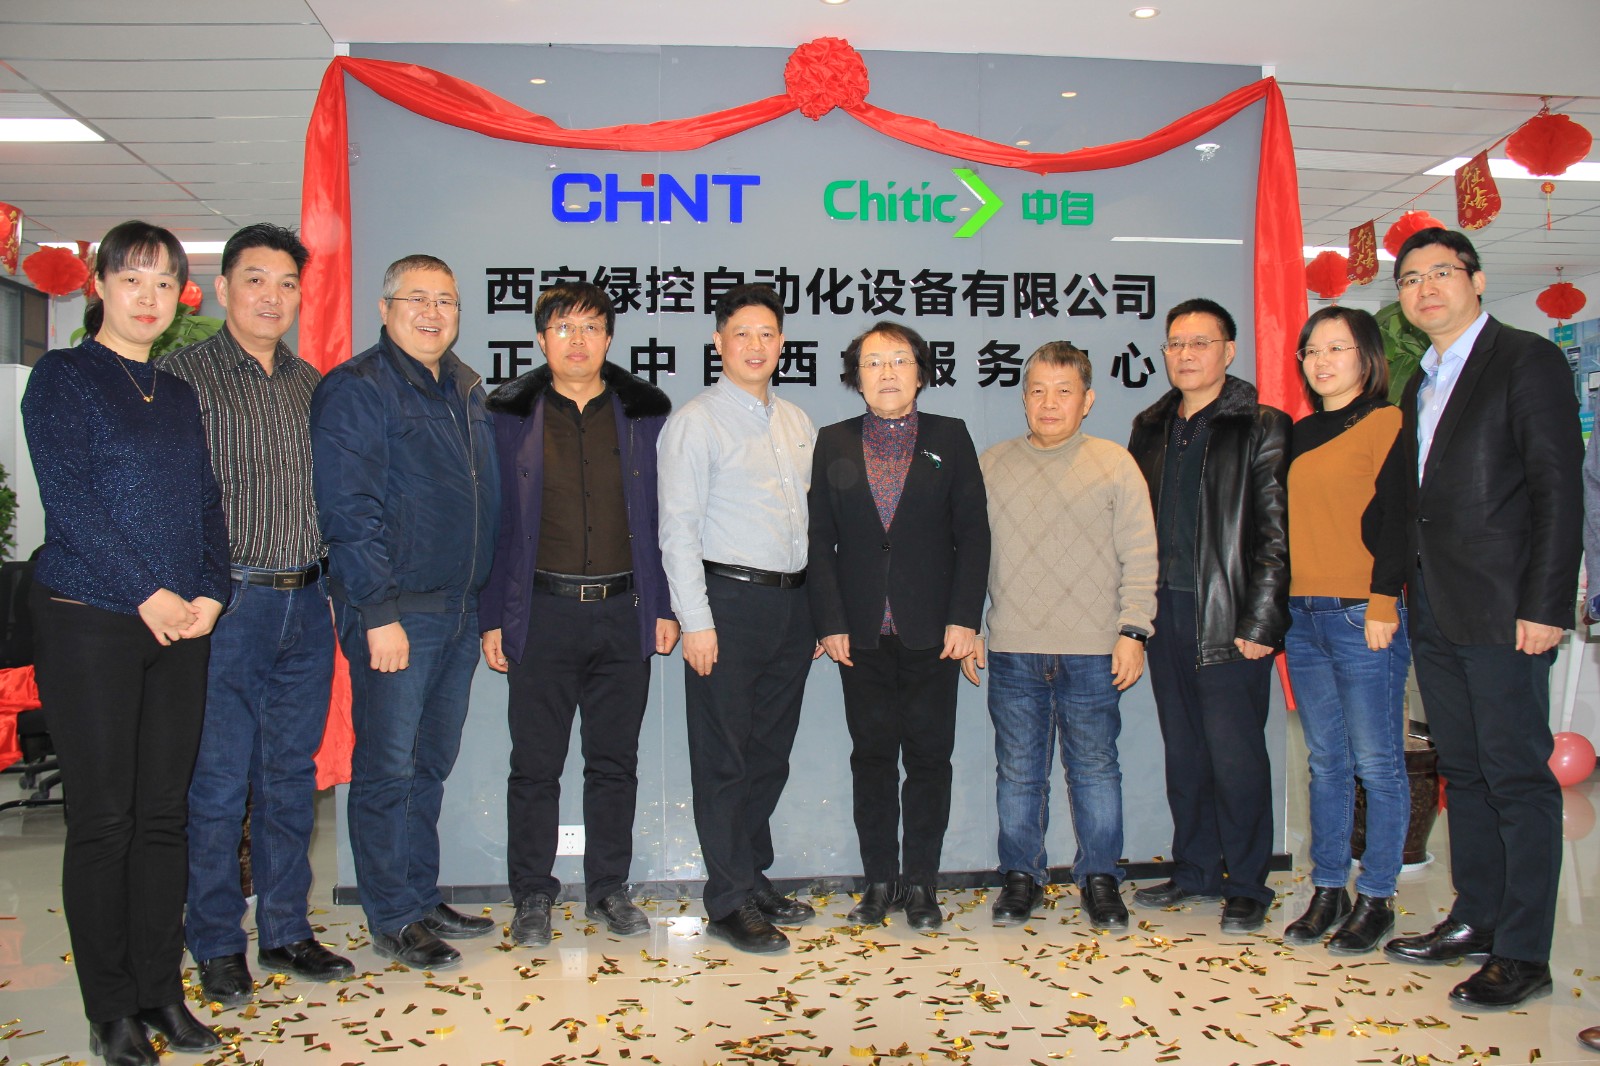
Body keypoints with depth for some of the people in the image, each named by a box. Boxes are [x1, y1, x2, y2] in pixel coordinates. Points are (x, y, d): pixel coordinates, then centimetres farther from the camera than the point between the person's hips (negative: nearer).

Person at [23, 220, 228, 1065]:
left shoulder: (178, 394, 16)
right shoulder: (61, 378, -1)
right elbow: (69, 501, -10)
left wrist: (209, 593, -2)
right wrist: (148, 594, -14)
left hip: (179, 625, 5)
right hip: (88, 623, -5)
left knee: (164, 813, 8)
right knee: (104, 817, 1)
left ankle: (160, 990, 19)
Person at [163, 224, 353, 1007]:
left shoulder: (308, 381, 13)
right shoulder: (186, 374, -4)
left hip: (306, 602, 5)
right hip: (229, 604, -5)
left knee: (291, 774, 13)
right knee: (218, 782, 3)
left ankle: (286, 930, 26)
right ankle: (217, 947, 19)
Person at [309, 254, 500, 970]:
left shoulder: (464, 389, 15)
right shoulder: (357, 389, -8)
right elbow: (348, 511, -15)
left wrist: (489, 603, 15)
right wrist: (379, 613, -19)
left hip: (460, 609, 7)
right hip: (394, 612, -7)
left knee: (432, 764, 15)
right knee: (387, 769, 2)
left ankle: (423, 898, 28)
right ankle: (391, 918, 14)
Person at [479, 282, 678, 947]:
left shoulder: (645, 413, 6)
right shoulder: (510, 415, 4)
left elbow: (665, 517, 7)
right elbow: (494, 519, 3)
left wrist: (665, 607, 2)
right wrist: (492, 617, -1)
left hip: (624, 613, 1)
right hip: (543, 612, -1)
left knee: (615, 761, 10)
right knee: (535, 763, 6)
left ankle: (609, 889, 25)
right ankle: (532, 897, 21)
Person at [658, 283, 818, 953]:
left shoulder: (797, 423, 14)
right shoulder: (696, 422, -5)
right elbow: (678, 527, -9)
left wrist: (819, 609, 12)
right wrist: (695, 621, -14)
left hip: (791, 602, 7)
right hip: (729, 601, -6)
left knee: (771, 751, 14)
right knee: (725, 758, 1)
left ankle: (754, 879, 29)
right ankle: (730, 902, 11)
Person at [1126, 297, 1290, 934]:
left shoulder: (1261, 427, -3)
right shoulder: (1151, 428, 14)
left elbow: (1275, 533, -8)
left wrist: (1260, 621, -14)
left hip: (1230, 619, -5)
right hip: (1165, 614, 5)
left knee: (1236, 754, 0)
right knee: (1183, 753, 13)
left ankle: (1247, 886, 15)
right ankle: (1195, 873, 26)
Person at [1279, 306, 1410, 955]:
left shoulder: (1386, 423, -3)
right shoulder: (1299, 433, 16)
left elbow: (1394, 517, -10)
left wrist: (1383, 601, -16)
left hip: (1363, 615, -6)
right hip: (1302, 618, 7)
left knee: (1377, 763, 2)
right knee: (1325, 763, 12)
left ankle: (1376, 899, 12)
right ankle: (1327, 890, 21)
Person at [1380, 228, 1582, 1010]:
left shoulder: (1528, 361, -4)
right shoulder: (1418, 387, 19)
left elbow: (1559, 489, -11)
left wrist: (1545, 606, -17)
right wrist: (1405, 593, 10)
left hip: (1502, 613, -8)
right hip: (1434, 613, 8)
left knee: (1518, 776, -2)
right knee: (1463, 771, 14)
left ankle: (1523, 953, 5)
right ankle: (1475, 920, 26)